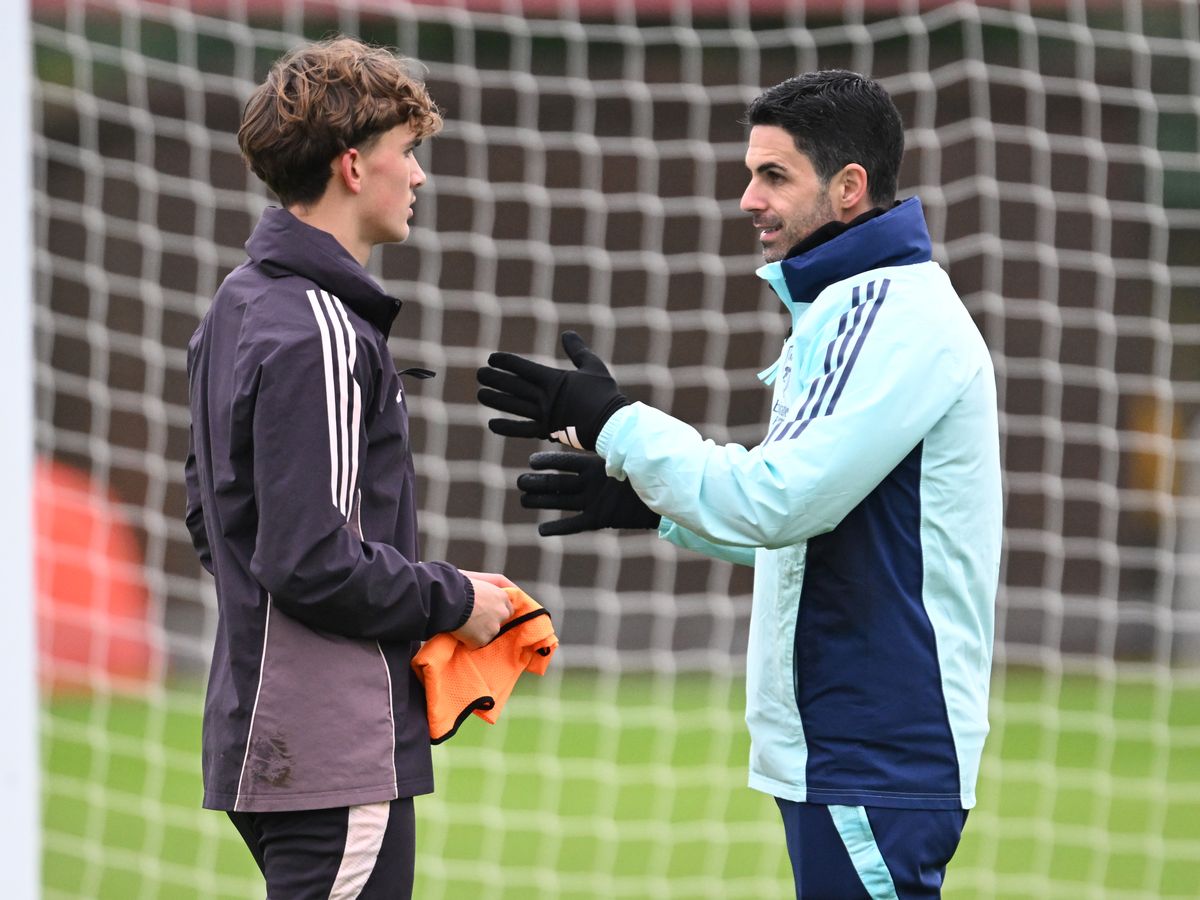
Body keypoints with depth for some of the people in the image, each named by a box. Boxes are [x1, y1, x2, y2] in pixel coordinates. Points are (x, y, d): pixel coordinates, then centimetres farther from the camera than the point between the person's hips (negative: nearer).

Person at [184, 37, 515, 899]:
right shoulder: (320, 333, -17)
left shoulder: (240, 307, 14)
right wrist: (452, 601, -7)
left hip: (258, 728, 10)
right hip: (337, 754, -10)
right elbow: (312, 561, -22)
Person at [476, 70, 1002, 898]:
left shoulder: (895, 317, -16)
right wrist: (646, 499, 19)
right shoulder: (842, 310, 17)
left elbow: (773, 502, -23)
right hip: (834, 742, 11)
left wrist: (612, 421, -13)